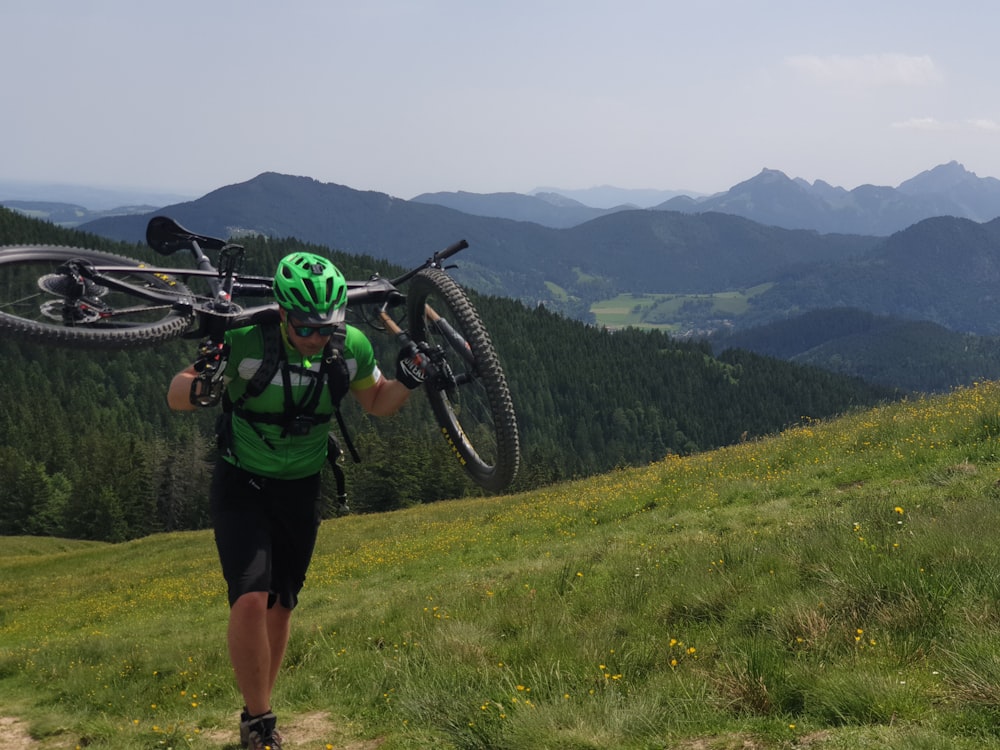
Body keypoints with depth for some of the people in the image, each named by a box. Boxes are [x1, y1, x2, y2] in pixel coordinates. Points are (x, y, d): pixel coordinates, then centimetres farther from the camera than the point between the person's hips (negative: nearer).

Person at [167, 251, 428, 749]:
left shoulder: (350, 347, -13)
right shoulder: (246, 343, -25)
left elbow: (378, 404, 5)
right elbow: (175, 396, -16)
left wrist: (406, 380, -16)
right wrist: (201, 386, -39)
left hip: (301, 489, 4)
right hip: (242, 484, -4)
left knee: (280, 606, 11)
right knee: (251, 599, -21)